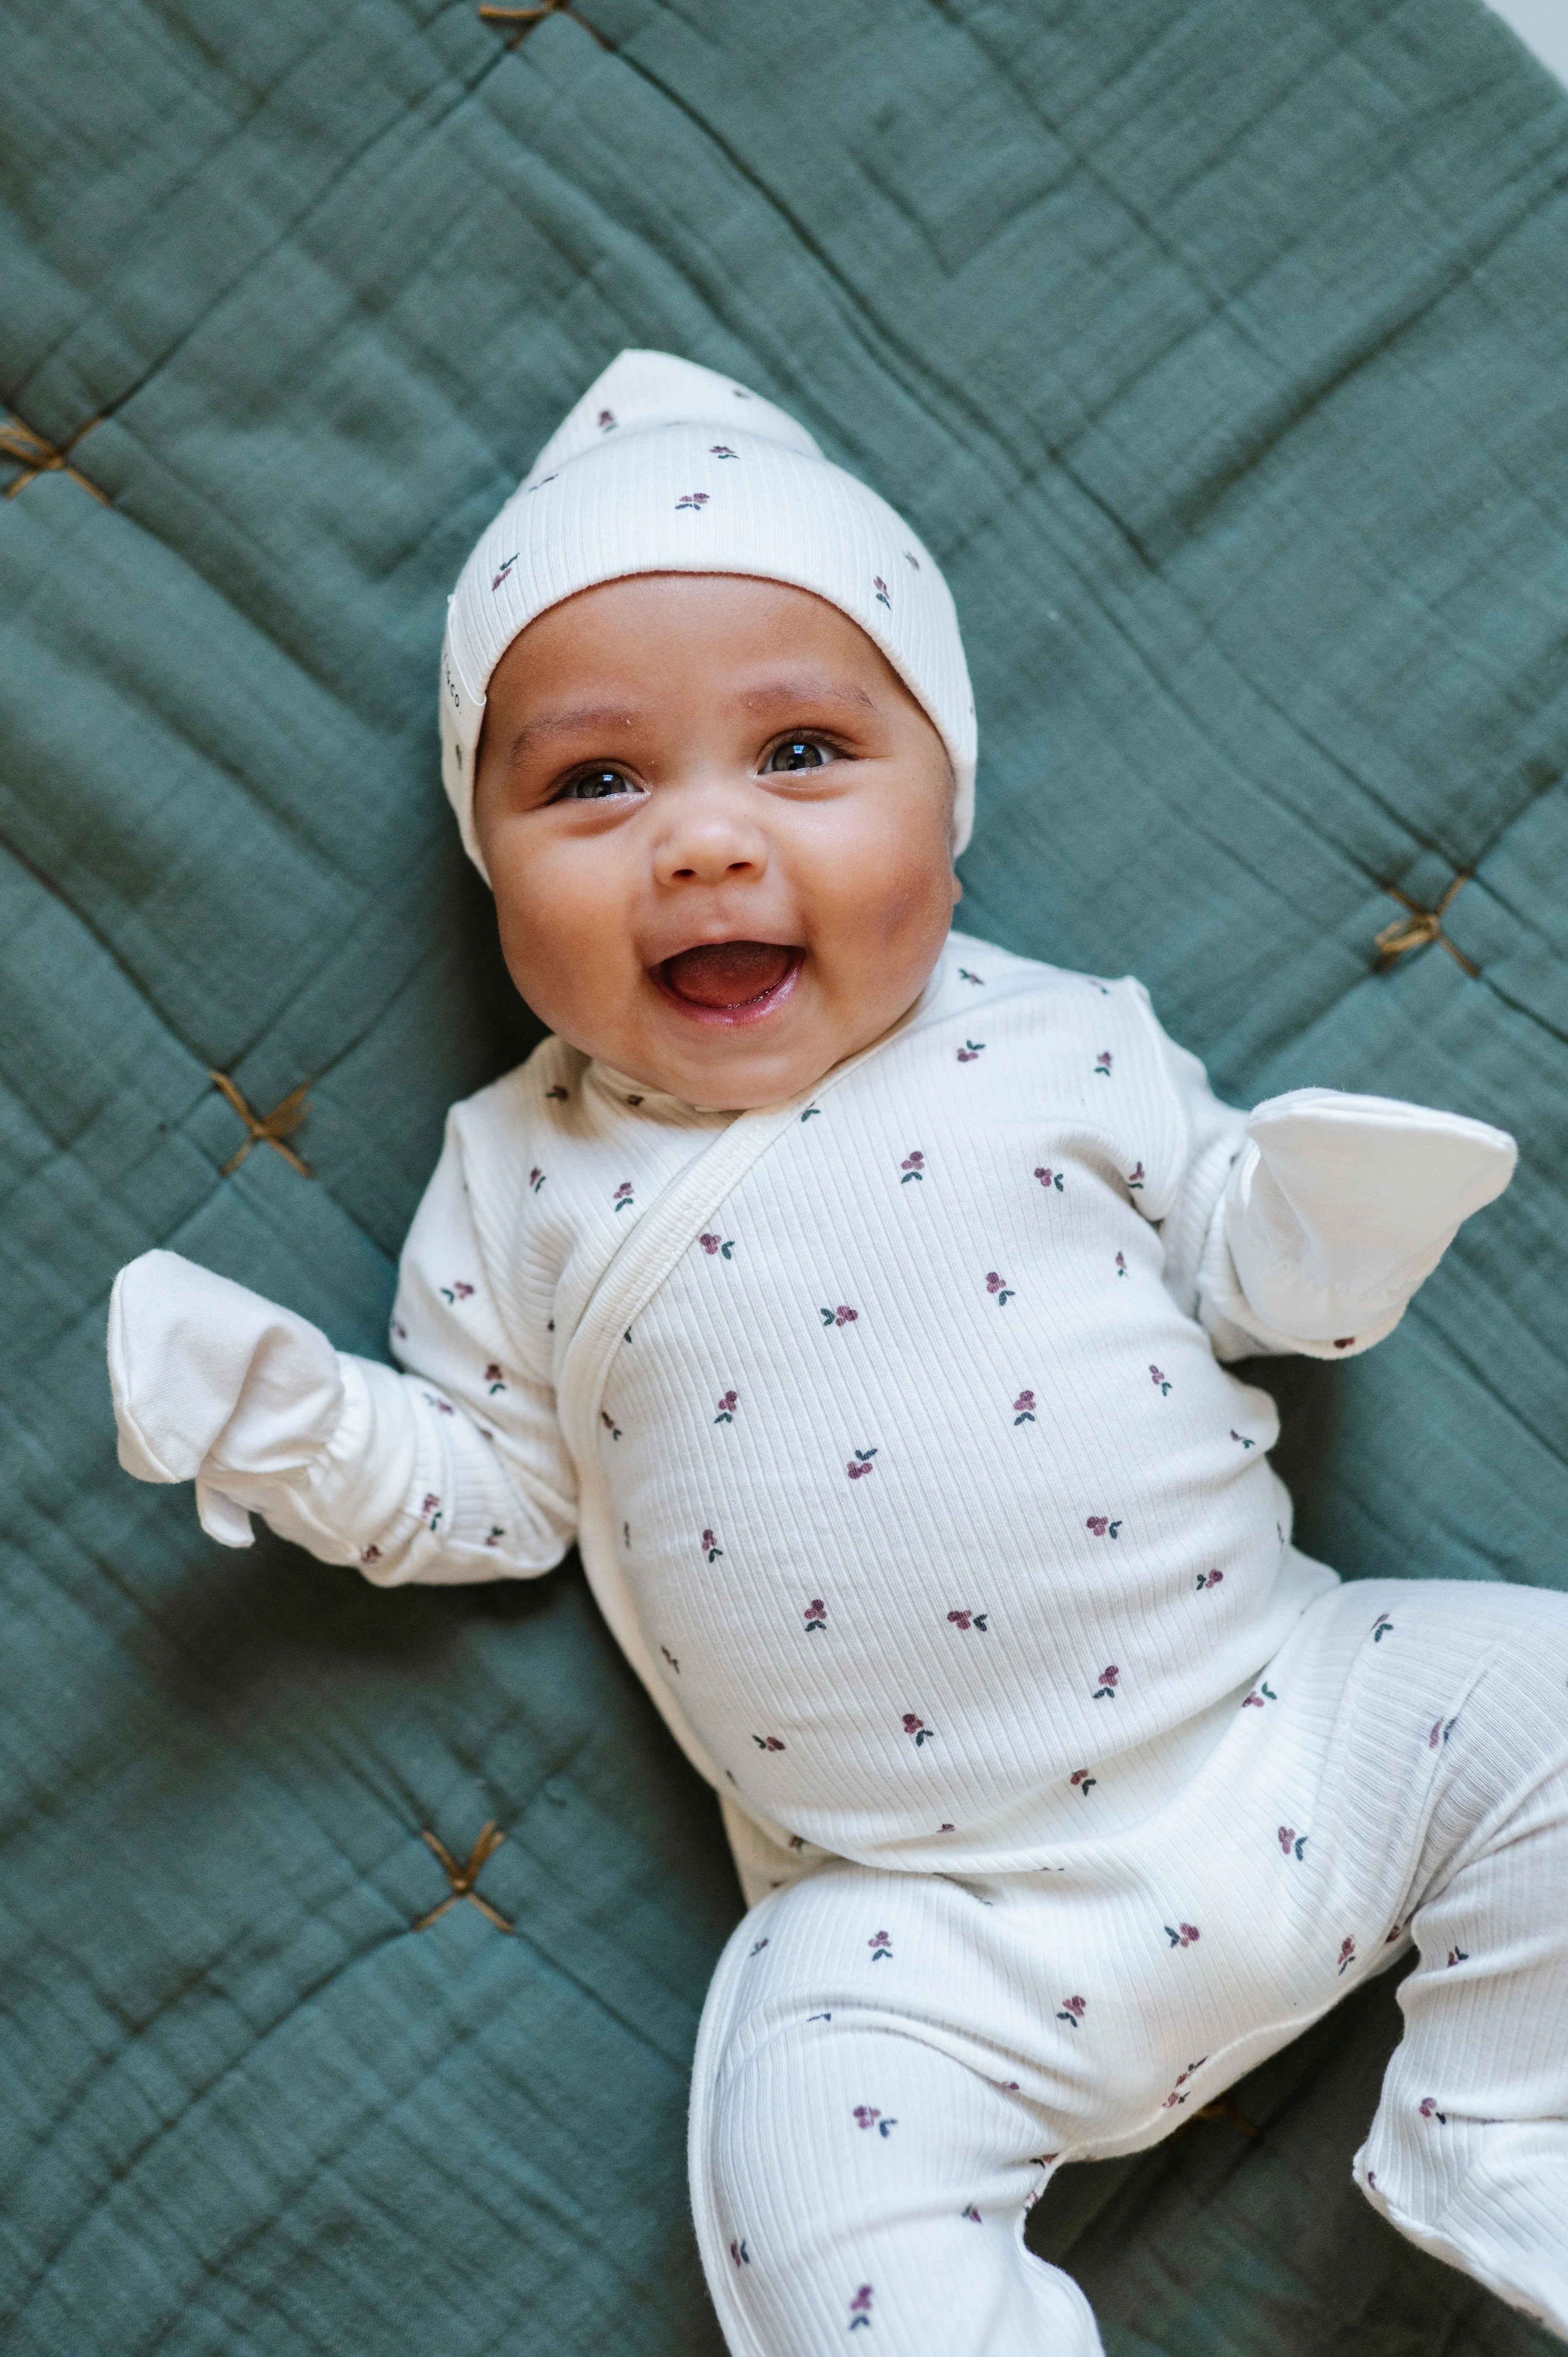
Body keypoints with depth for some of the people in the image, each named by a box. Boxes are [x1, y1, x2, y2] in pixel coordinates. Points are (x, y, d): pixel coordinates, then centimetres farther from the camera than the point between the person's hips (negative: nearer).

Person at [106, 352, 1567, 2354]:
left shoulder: (1057, 1045, 0)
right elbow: (489, 1488, 5)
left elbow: (1236, 1252, 8)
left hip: (1290, 1726, 2)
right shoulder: (526, 1182, 0)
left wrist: (1326, 1226, -13)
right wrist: (283, 1419, -11)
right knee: (813, 2154, -19)